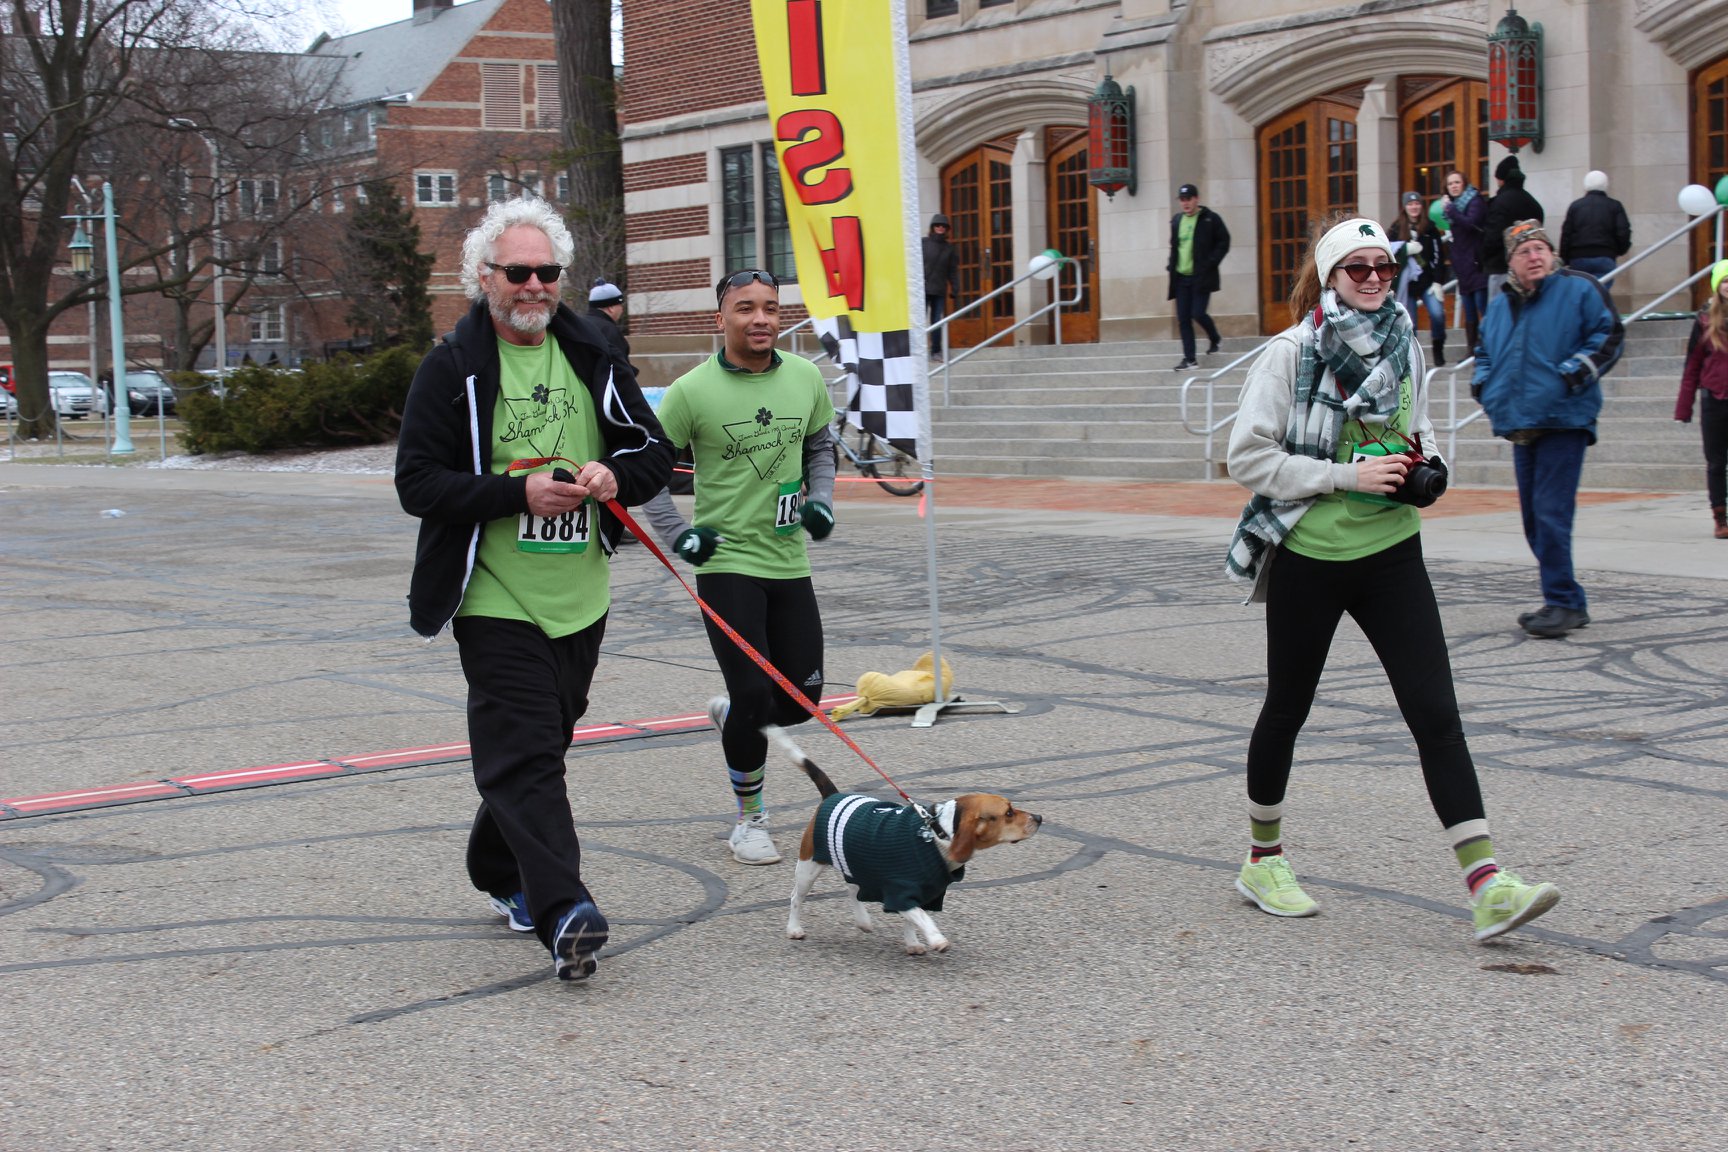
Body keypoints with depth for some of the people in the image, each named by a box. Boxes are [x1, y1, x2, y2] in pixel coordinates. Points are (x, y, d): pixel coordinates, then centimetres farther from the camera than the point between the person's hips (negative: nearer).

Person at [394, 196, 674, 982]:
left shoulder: (590, 359, 9)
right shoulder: (451, 369, -5)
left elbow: (655, 452, 14)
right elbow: (416, 483, -10)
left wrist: (615, 475, -9)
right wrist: (518, 492, -21)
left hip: (580, 600, 5)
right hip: (497, 602, -5)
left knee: (536, 749, 16)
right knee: (525, 755, -13)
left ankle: (501, 873, 36)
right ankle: (563, 915, -20)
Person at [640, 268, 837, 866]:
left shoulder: (806, 378, 2)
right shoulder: (692, 390, -10)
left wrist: (821, 501, 4)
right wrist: (676, 534, -9)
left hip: (790, 562, 5)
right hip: (726, 560, -5)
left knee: (802, 698, 6)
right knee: (754, 693, -9)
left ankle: (730, 716, 41)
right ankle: (750, 817, 13)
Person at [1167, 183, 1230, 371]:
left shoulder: (1211, 219, -4)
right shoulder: (1176, 220, 12)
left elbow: (1224, 243, -3)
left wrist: (1210, 264, -13)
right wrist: (1171, 265, 7)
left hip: (1201, 277, -5)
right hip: (1181, 277, 5)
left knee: (1198, 314, -12)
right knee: (1183, 319, 1)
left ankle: (1214, 339, 19)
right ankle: (1189, 359, 6)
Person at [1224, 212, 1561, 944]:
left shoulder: (1402, 344, 6)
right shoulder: (1292, 354, -10)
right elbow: (1248, 457, -14)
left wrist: (1422, 461, 1)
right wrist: (1346, 476, -19)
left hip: (1391, 550, 4)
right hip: (1309, 555, -4)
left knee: (1435, 712, -6)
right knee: (1287, 708, 12)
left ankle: (1487, 885, -10)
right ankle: (1263, 859, 32)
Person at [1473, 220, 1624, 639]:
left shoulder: (1579, 290, -2)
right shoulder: (1499, 306, 16)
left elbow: (1609, 334, -4)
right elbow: (1485, 350, 30)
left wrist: (1580, 369, -14)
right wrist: (1483, 381, 13)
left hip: (1563, 420, -7)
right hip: (1520, 426, 7)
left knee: (1551, 514, -14)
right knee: (1534, 517, 9)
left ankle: (1562, 601, -8)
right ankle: (1568, 602, 18)